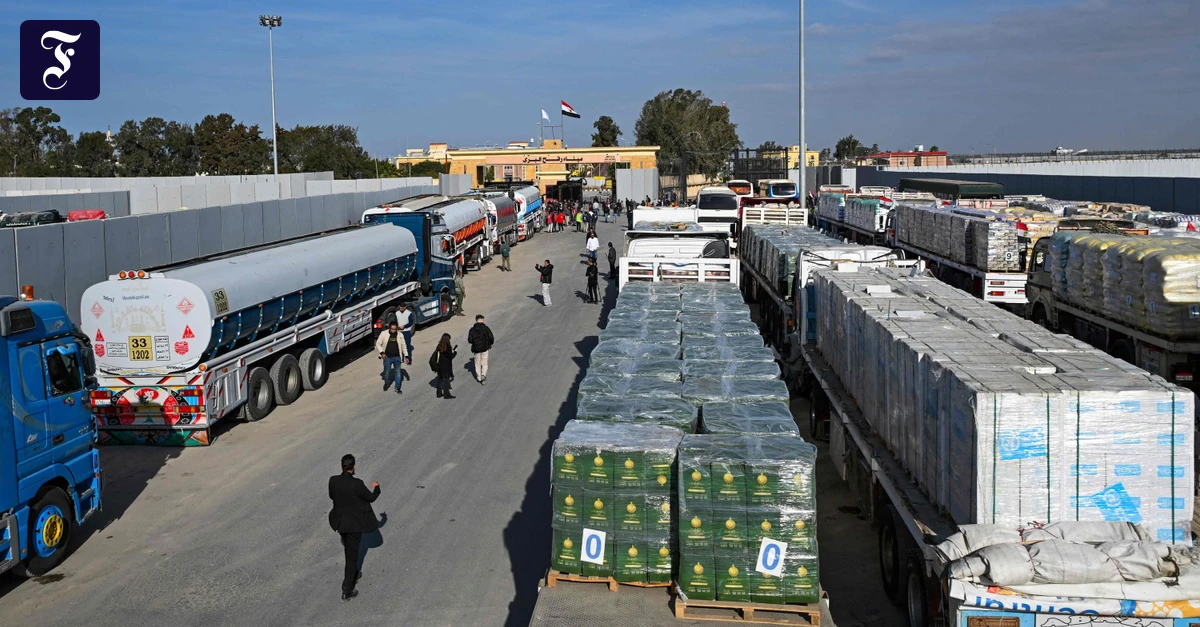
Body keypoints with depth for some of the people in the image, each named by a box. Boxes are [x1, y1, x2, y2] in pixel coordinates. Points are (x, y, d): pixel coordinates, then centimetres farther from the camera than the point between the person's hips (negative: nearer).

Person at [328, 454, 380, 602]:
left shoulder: (333, 480, -11)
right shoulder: (357, 484, -26)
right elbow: (371, 498, -11)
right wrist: (376, 488, 10)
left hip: (341, 521, 5)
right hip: (354, 523, -5)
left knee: (349, 551, 29)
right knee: (352, 555, 6)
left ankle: (353, 574, 49)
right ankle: (346, 591, 11)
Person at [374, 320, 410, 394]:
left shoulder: (400, 335, -3)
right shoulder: (384, 334, -9)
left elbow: (404, 346, 6)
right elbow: (378, 343, -3)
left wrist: (406, 356, 4)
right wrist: (382, 352, -15)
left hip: (397, 357, 1)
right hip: (387, 357, -1)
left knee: (398, 372, 5)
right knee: (387, 372, 10)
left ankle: (397, 388, 17)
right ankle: (386, 383, 39)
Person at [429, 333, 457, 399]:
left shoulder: (439, 346, 0)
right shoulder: (448, 347, -18)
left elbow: (434, 357, 4)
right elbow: (451, 356, -14)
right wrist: (455, 352, 3)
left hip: (439, 366, 6)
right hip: (446, 367, -6)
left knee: (440, 379, 16)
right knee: (446, 379, 2)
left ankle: (439, 393, 23)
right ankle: (446, 395, 5)